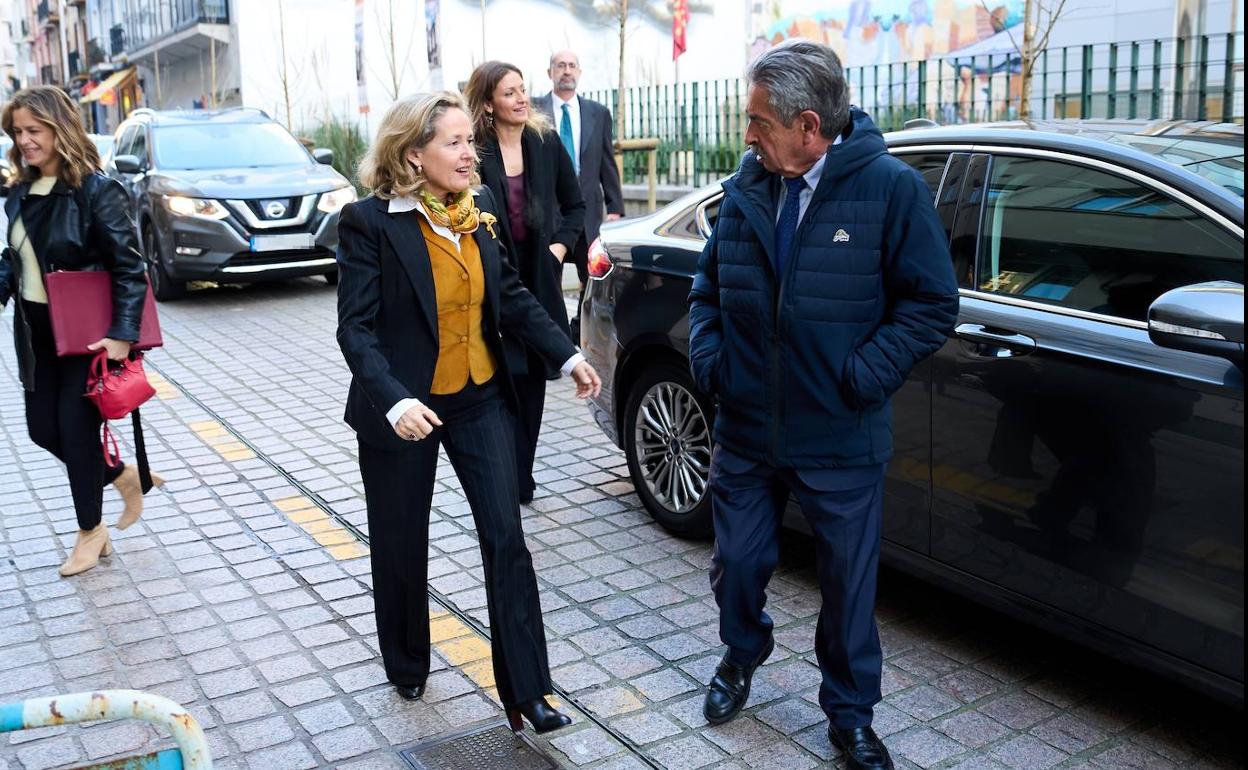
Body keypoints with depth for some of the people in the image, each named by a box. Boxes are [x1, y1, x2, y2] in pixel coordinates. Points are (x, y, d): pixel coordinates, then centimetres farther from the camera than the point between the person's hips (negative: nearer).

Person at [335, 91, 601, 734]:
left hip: (481, 399, 4)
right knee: (401, 546, 13)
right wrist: (393, 399, -33)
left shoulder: (480, 208, 2)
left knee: (506, 538, -1)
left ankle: (525, 690, 8)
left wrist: (566, 355, -2)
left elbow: (511, 297, 9)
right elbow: (356, 327, -18)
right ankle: (407, 668, 38)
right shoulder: (369, 222, -14)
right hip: (404, 408, -4)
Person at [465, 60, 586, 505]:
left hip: (539, 279, 4)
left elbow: (574, 205, 15)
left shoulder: (546, 144, 4)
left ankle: (521, 479, 22)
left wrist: (561, 244, 2)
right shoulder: (475, 151, -8)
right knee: (503, 378, -6)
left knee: (532, 379, 9)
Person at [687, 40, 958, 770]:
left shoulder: (892, 187, -12)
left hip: (841, 439, -3)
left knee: (849, 584, 11)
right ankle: (742, 657, 47)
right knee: (737, 563, 17)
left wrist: (861, 376, -16)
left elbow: (933, 303, -10)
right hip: (745, 430, 4)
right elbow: (709, 286, 13)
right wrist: (708, 356, -2)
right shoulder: (745, 189, 1)